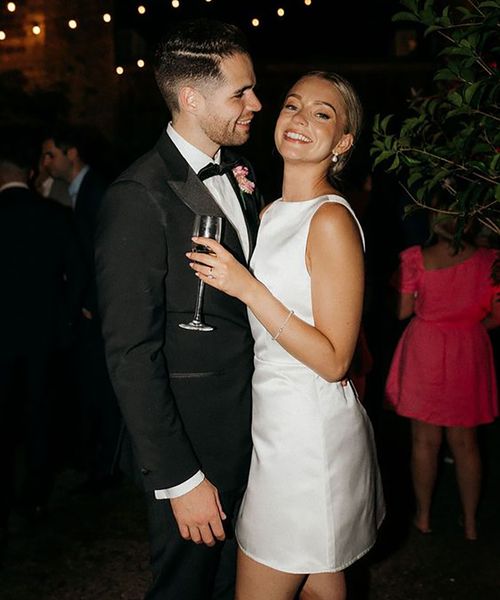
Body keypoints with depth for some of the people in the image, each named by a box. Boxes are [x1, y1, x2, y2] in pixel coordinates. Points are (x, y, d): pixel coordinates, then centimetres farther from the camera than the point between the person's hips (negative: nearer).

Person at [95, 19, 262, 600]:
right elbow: (131, 354, -22)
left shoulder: (238, 171, 4)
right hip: (194, 433, -7)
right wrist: (178, 480, -20)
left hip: (252, 417, 7)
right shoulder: (139, 197, -21)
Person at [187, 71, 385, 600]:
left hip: (309, 431, -8)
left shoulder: (331, 220, -18)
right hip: (276, 418, 8)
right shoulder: (272, 212, 10)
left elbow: (334, 361, -19)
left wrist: (247, 288, -22)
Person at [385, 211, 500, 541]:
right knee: (465, 442, 15)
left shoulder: (416, 259, -14)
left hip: (425, 351, -1)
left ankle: (424, 516, 27)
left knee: (425, 440, 13)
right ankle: (470, 522, 27)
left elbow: (403, 311, -7)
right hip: (469, 356, 2)